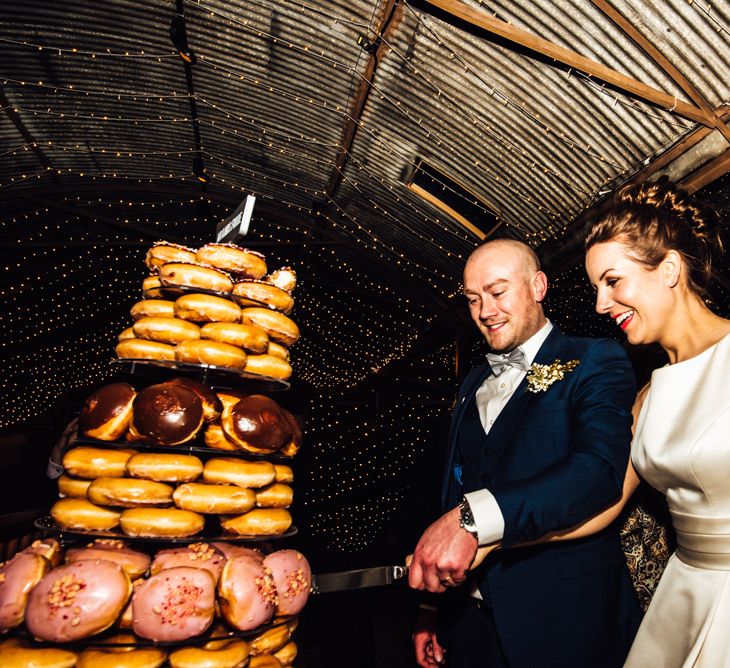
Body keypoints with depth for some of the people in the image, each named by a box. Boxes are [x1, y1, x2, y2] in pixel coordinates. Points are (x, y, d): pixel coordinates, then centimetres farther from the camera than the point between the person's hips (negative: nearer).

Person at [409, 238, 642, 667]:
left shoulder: (595, 361, -9)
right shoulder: (474, 385, 9)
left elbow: (601, 467, -26)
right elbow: (455, 493, 8)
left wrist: (472, 518, -36)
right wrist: (433, 607, 8)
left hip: (564, 619, -5)